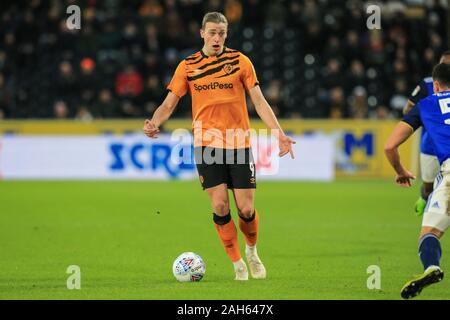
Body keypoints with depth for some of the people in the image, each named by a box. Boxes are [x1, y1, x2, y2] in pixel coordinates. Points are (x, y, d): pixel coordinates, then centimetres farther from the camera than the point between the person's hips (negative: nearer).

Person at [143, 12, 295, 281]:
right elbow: (169, 103, 6)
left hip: (240, 144, 0)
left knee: (246, 210, -3)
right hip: (207, 145, 0)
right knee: (220, 207, -10)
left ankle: (252, 251, 27)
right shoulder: (188, 66, 5)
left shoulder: (240, 62, 3)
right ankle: (238, 264, 6)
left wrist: (279, 133, -7)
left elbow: (259, 101, 3)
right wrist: (155, 123, -15)